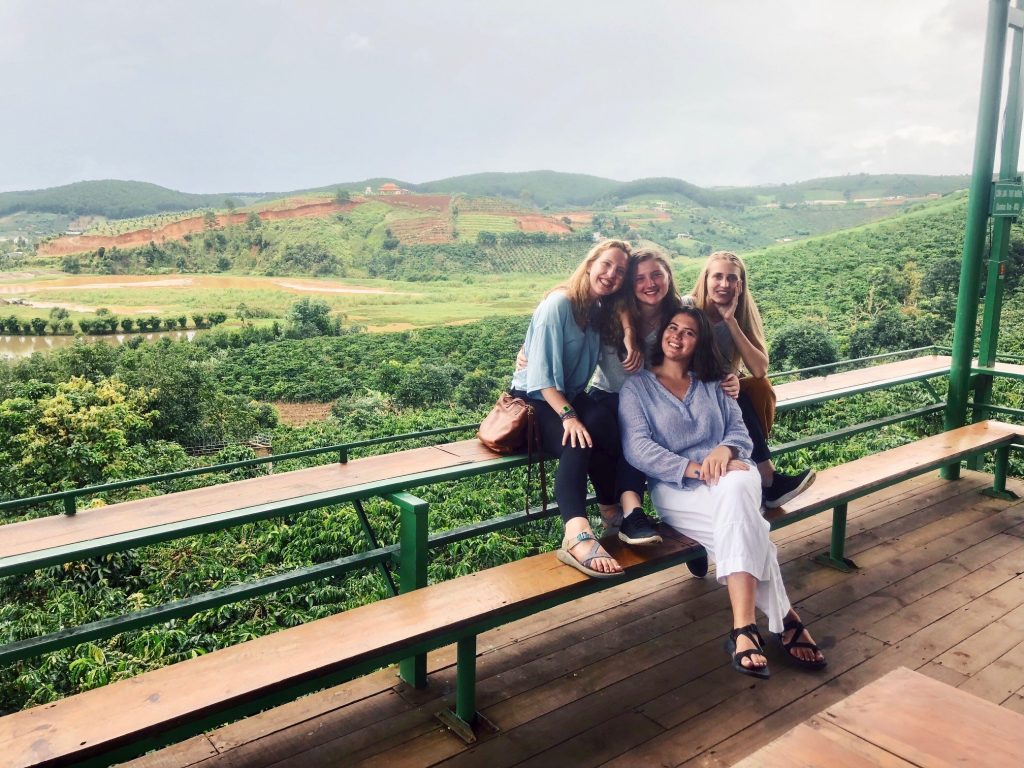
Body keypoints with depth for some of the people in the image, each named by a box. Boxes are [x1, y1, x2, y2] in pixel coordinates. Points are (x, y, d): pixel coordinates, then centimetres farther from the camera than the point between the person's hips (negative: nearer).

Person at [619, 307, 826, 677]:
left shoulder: (713, 385, 22)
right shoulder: (637, 386, 9)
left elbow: (740, 432, 10)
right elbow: (637, 447, -7)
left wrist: (724, 450, -17)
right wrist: (693, 468, -21)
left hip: (730, 474, 2)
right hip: (676, 488, -2)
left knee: (734, 490, -38)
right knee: (744, 524, -34)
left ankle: (744, 629, -42)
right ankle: (783, 619, -27)